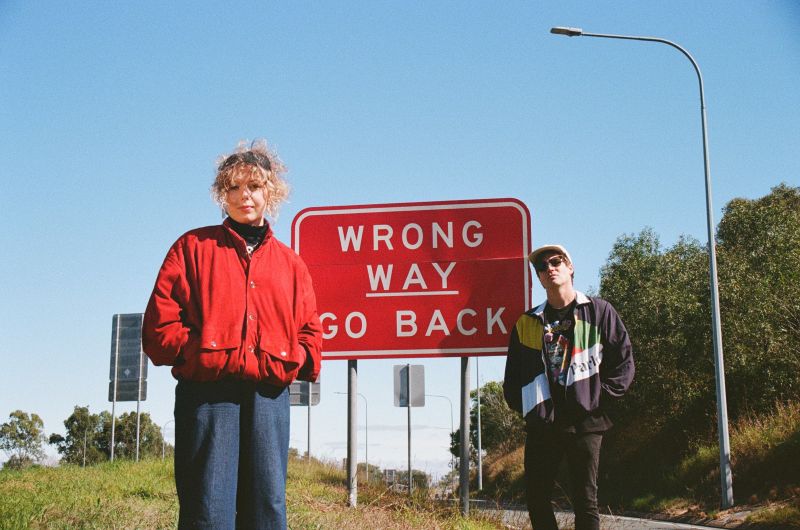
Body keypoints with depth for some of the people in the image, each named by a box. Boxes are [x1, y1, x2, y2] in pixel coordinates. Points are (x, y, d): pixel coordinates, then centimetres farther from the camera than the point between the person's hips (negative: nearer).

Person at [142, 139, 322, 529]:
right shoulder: (193, 247, 11)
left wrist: (288, 362, -2)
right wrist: (202, 354, -9)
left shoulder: (290, 263, 20)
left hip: (270, 395, 3)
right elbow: (159, 325, 3)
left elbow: (310, 333, 17)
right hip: (206, 391, -3)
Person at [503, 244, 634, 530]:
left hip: (584, 423, -3)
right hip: (541, 424, 3)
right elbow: (513, 374, 17)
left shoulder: (598, 311, 4)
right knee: (536, 500, 3)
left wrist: (600, 397, -3)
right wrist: (522, 406, 6)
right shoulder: (527, 322, 12)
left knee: (585, 501, -1)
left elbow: (623, 360, 2)